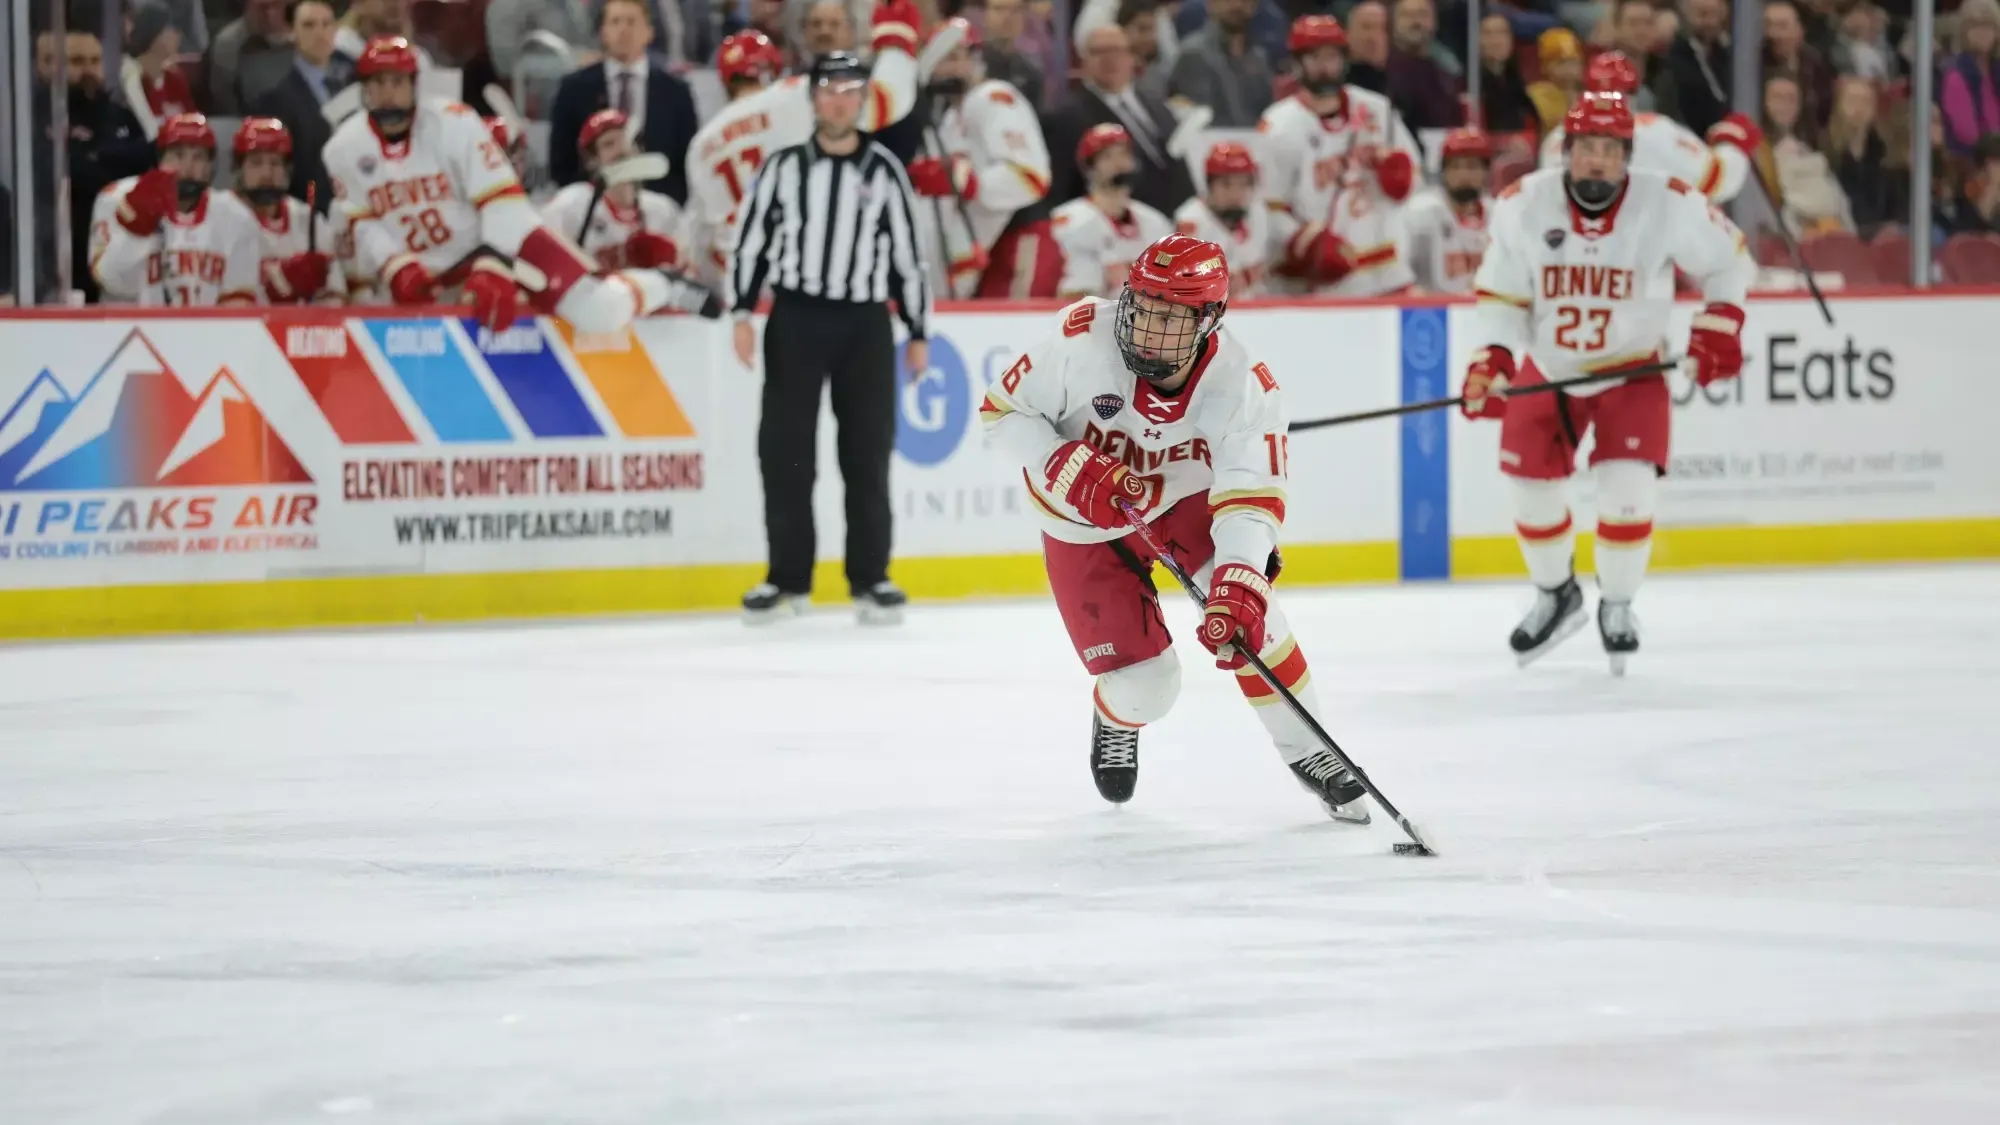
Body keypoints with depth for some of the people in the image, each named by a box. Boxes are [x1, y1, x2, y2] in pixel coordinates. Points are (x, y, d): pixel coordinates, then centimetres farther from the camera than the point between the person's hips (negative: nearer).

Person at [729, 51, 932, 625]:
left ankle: (870, 577, 8)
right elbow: (751, 240, 4)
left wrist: (919, 333, 7)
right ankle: (788, 578, 6)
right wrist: (743, 314, -6)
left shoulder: (883, 170, 5)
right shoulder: (784, 166, 4)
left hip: (864, 324, 0)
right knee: (785, 450, -1)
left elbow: (908, 253, 8)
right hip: (795, 319, 0)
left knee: (867, 452, 1)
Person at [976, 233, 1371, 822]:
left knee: (1246, 608, -25)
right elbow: (1002, 412, -19)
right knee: (1145, 683, -7)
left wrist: (1238, 585, -49)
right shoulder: (1081, 338, -30)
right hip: (1085, 523, -1)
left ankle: (1307, 752, -3)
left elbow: (1251, 499, -33)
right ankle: (1116, 720, 33)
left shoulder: (1245, 385, -27)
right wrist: (1071, 470, -34)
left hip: (1186, 500, 1)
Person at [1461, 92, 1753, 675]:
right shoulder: (1523, 206, -16)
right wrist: (1490, 357, -20)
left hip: (1632, 371, -2)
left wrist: (1718, 326, -12)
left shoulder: (1668, 205, -19)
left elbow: (1727, 260, -3)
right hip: (1547, 370, 2)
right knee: (1533, 488, 4)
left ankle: (1617, 607, 9)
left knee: (1627, 490, -15)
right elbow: (1501, 291, -6)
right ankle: (1555, 596, 32)